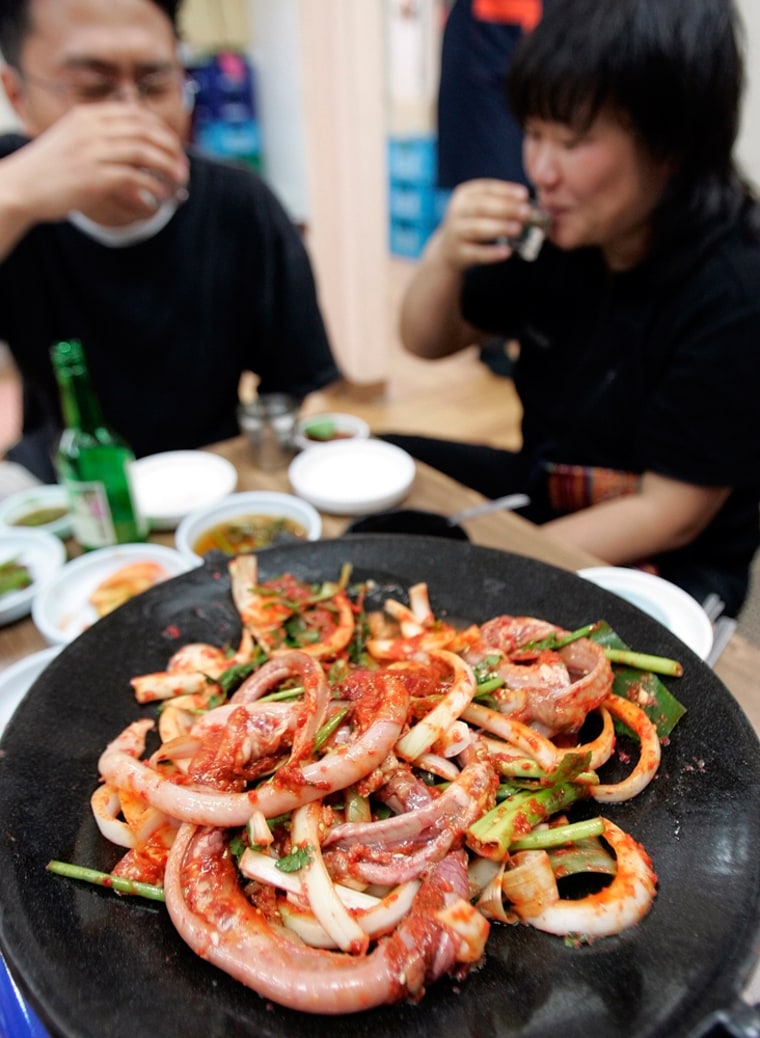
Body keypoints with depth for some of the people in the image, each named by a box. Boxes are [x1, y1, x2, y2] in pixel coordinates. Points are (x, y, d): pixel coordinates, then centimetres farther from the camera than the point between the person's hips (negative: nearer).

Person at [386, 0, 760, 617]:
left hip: (665, 565, -5)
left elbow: (669, 516, -21)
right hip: (545, 492, 6)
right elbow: (428, 343, 3)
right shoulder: (565, 231, -8)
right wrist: (443, 259, -19)